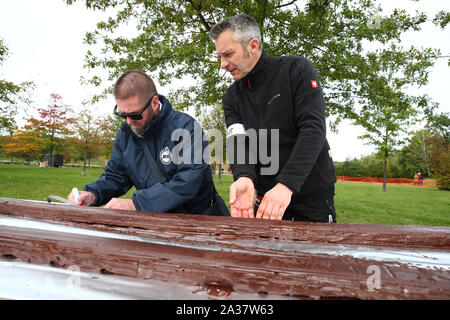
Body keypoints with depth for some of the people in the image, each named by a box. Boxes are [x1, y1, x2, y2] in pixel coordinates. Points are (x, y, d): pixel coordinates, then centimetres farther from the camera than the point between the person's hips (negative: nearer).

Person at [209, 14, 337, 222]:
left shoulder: (297, 71, -11)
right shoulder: (232, 98, 2)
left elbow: (313, 129, -21)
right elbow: (237, 143, -10)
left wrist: (286, 184, -32)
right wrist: (244, 178, -33)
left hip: (312, 190, -3)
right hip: (267, 195, 4)